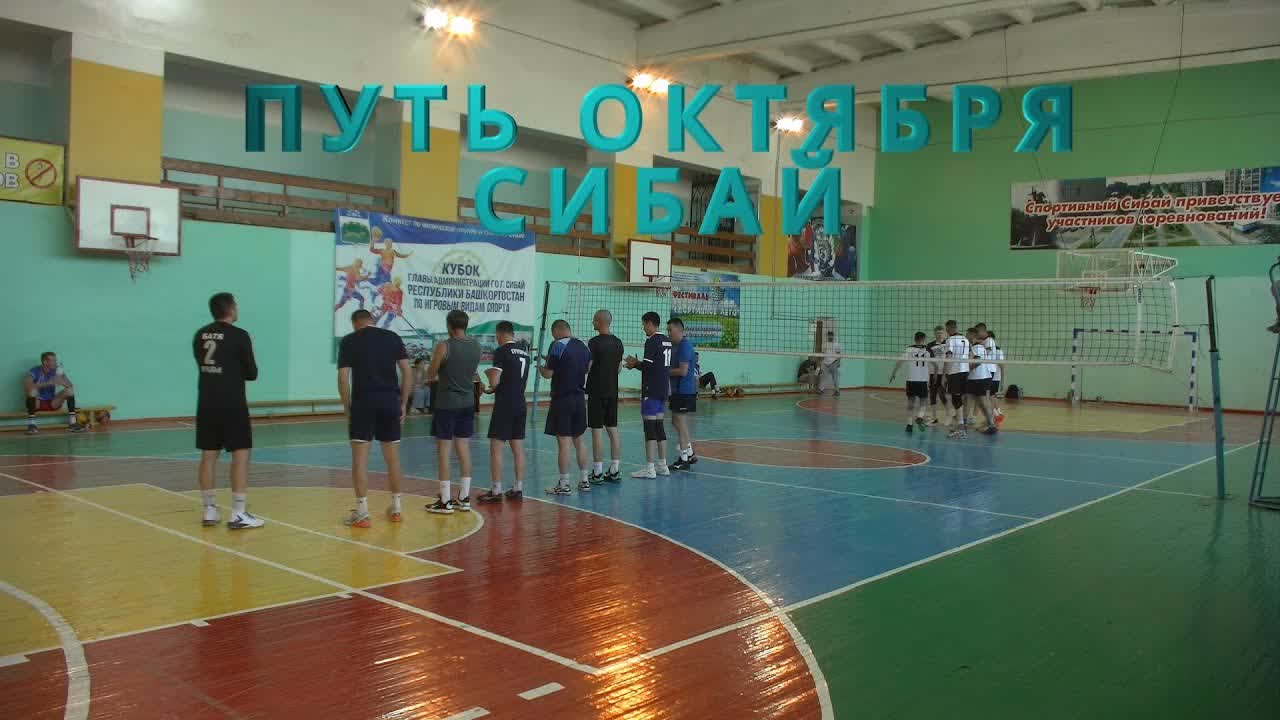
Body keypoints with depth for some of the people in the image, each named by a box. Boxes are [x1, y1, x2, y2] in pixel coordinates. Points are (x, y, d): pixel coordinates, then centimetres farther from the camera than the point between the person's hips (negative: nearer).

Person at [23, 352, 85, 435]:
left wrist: (61, 381, -33)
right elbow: (27, 386, -34)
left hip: (52, 403, 3)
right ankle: (31, 424, -30)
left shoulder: (57, 371, -4)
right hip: (37, 403, -3)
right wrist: (48, 383, -39)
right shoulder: (34, 371, -15)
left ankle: (72, 423, -19)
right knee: (32, 390, -32)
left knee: (70, 390, -16)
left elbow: (71, 386, -11)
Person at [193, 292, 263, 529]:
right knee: (240, 454, -1)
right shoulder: (239, 335, -10)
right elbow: (252, 373, -5)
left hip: (206, 402, 6)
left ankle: (209, 511, 16)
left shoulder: (200, 335, 7)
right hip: (232, 403, -6)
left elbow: (204, 365, 14)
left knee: (208, 455, 10)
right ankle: (238, 514, -3)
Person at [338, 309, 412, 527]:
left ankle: (362, 513, 0)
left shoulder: (349, 341, 2)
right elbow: (407, 373, 4)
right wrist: (403, 404, 9)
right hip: (390, 401, 3)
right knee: (392, 456, 12)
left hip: (363, 401, -3)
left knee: (359, 457, 2)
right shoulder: (393, 337, 9)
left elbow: (343, 378, -3)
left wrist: (347, 409, 5)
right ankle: (396, 507, 21)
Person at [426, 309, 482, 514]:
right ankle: (464, 498, 14)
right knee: (464, 448, 10)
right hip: (467, 403, 5)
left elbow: (430, 375, -4)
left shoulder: (444, 346, -14)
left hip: (446, 404, -5)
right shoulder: (476, 346, 3)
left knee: (444, 449, 1)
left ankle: (445, 501, 2)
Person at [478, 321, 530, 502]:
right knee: (518, 447, 10)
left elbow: (494, 382, -16)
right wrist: (491, 390, 25)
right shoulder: (525, 351, 10)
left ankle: (496, 491, -2)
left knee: (496, 446, -2)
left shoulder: (501, 351, -12)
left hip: (504, 405, -7)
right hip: (520, 404, 7)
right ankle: (518, 488, 13)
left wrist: (488, 372, 6)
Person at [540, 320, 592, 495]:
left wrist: (540, 367, 8)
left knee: (563, 441, -3)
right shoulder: (583, 345, 8)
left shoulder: (558, 346, -12)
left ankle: (564, 484, 1)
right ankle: (585, 480, 20)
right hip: (580, 398, 7)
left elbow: (548, 373, -12)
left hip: (562, 399, -7)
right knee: (579, 439, 15)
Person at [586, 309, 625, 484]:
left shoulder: (594, 342, -14)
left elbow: (586, 368, -14)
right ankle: (615, 470, 12)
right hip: (613, 391, 7)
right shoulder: (618, 342, 8)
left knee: (597, 430, -3)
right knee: (613, 429, 10)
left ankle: (597, 472, -1)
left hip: (597, 392, -7)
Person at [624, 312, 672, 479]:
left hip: (651, 390, -9)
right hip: (663, 389, 9)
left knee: (649, 426, -6)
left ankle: (649, 468, -7)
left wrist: (635, 364, -1)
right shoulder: (666, 341, 14)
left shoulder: (652, 341, -13)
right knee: (659, 425, 14)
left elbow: (648, 366, -20)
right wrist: (637, 363, 16)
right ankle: (662, 465, 18)